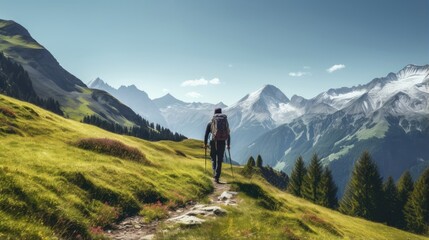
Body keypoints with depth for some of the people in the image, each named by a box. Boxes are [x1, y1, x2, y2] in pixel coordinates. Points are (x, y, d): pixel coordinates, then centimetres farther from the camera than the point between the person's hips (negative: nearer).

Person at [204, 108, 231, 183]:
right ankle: (217, 177, 3)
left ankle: (215, 173, 0)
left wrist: (205, 144, 11)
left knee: (213, 159, 18)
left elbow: (206, 134, 1)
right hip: (222, 143, 1)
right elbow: (228, 135, 10)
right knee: (219, 161, 9)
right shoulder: (225, 123, 8)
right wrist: (228, 144, 20)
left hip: (213, 143, -1)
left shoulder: (210, 124, 4)